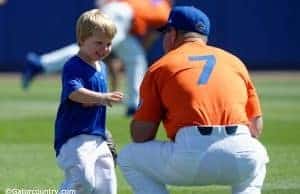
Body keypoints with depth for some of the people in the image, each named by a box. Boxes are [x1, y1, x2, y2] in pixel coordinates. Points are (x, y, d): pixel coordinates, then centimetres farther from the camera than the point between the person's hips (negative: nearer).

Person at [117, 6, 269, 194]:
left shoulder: (160, 67, 13)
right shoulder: (234, 61, 22)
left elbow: (141, 135, 8)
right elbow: (256, 126, 20)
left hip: (191, 156, -3)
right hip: (241, 160, 3)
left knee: (128, 158, 22)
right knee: (258, 155, 39)